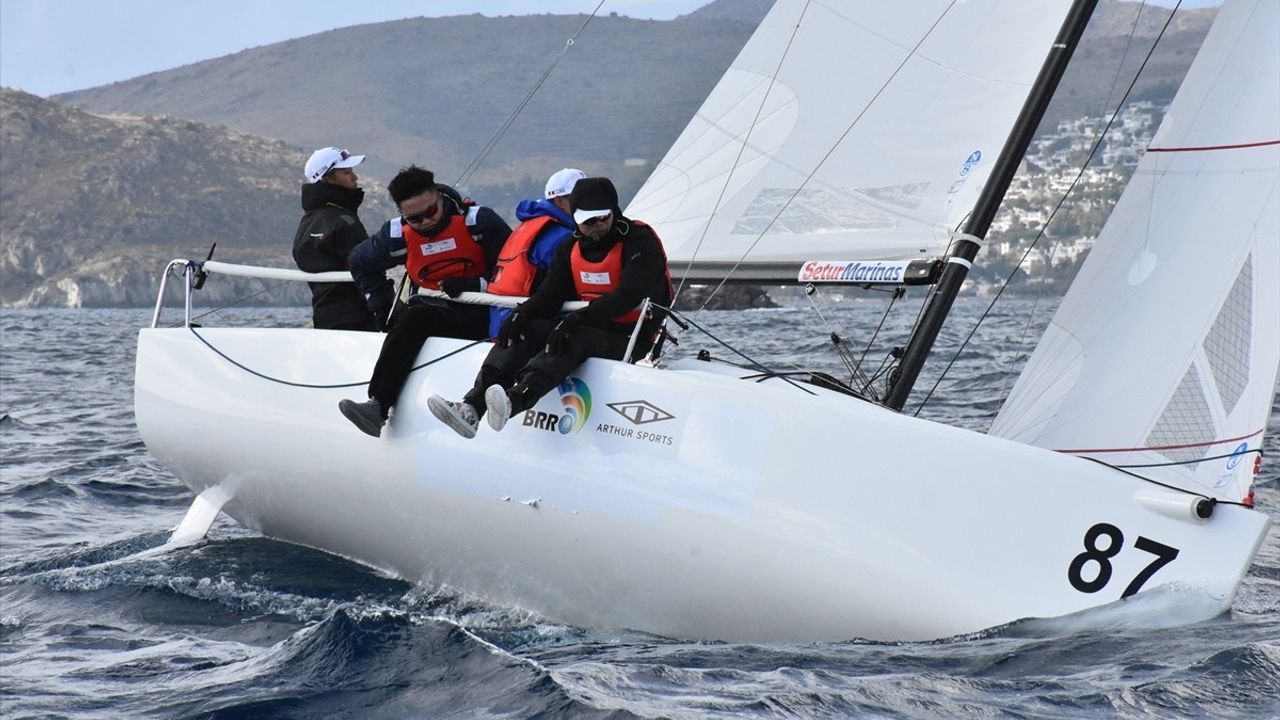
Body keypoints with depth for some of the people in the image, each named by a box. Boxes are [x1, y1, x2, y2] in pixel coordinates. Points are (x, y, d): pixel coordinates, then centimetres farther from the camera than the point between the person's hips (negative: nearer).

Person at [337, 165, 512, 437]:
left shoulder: (478, 221, -9)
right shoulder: (399, 234, 3)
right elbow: (360, 261, 22)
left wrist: (474, 285, -18)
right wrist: (382, 307, 15)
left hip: (480, 315, -4)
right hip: (436, 312, 4)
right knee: (411, 319, -28)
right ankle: (377, 406, -36)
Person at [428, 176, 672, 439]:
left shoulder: (640, 241, -10)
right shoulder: (571, 248, 11)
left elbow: (629, 294, -23)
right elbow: (551, 293, 6)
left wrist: (578, 319, -33)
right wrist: (523, 313, -17)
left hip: (629, 338, -7)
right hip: (586, 328, 7)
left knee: (574, 338, -36)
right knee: (524, 329, -16)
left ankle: (514, 400, -60)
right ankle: (471, 408, -32)